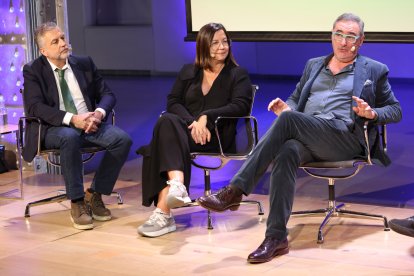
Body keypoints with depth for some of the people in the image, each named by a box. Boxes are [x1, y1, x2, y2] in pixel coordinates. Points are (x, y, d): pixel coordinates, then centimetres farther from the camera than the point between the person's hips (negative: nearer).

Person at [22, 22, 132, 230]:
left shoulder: (84, 63, 12)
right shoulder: (33, 71, 1)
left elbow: (107, 94, 11)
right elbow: (34, 107, -13)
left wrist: (99, 113, -14)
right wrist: (72, 119, -25)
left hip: (90, 123, 4)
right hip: (54, 128, -4)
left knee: (123, 139, -23)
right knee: (70, 137, -40)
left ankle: (95, 194, -8)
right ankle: (77, 203, -27)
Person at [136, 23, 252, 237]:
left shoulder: (238, 75, 15)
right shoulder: (187, 72, 23)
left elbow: (240, 106, -2)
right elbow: (173, 102, 10)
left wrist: (206, 117, -16)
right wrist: (193, 122, -11)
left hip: (217, 133, -4)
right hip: (187, 127, 4)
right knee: (167, 121, -34)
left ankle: (163, 210, -46)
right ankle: (177, 184, -52)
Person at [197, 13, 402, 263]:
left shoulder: (374, 71, 16)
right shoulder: (314, 65, 27)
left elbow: (396, 110, 16)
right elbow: (295, 100, 29)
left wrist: (372, 113, -7)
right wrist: (286, 108, 3)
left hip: (345, 137, -4)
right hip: (307, 136, 4)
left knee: (288, 119, -31)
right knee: (286, 153, -35)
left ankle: (235, 191, -34)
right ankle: (276, 238, -36)